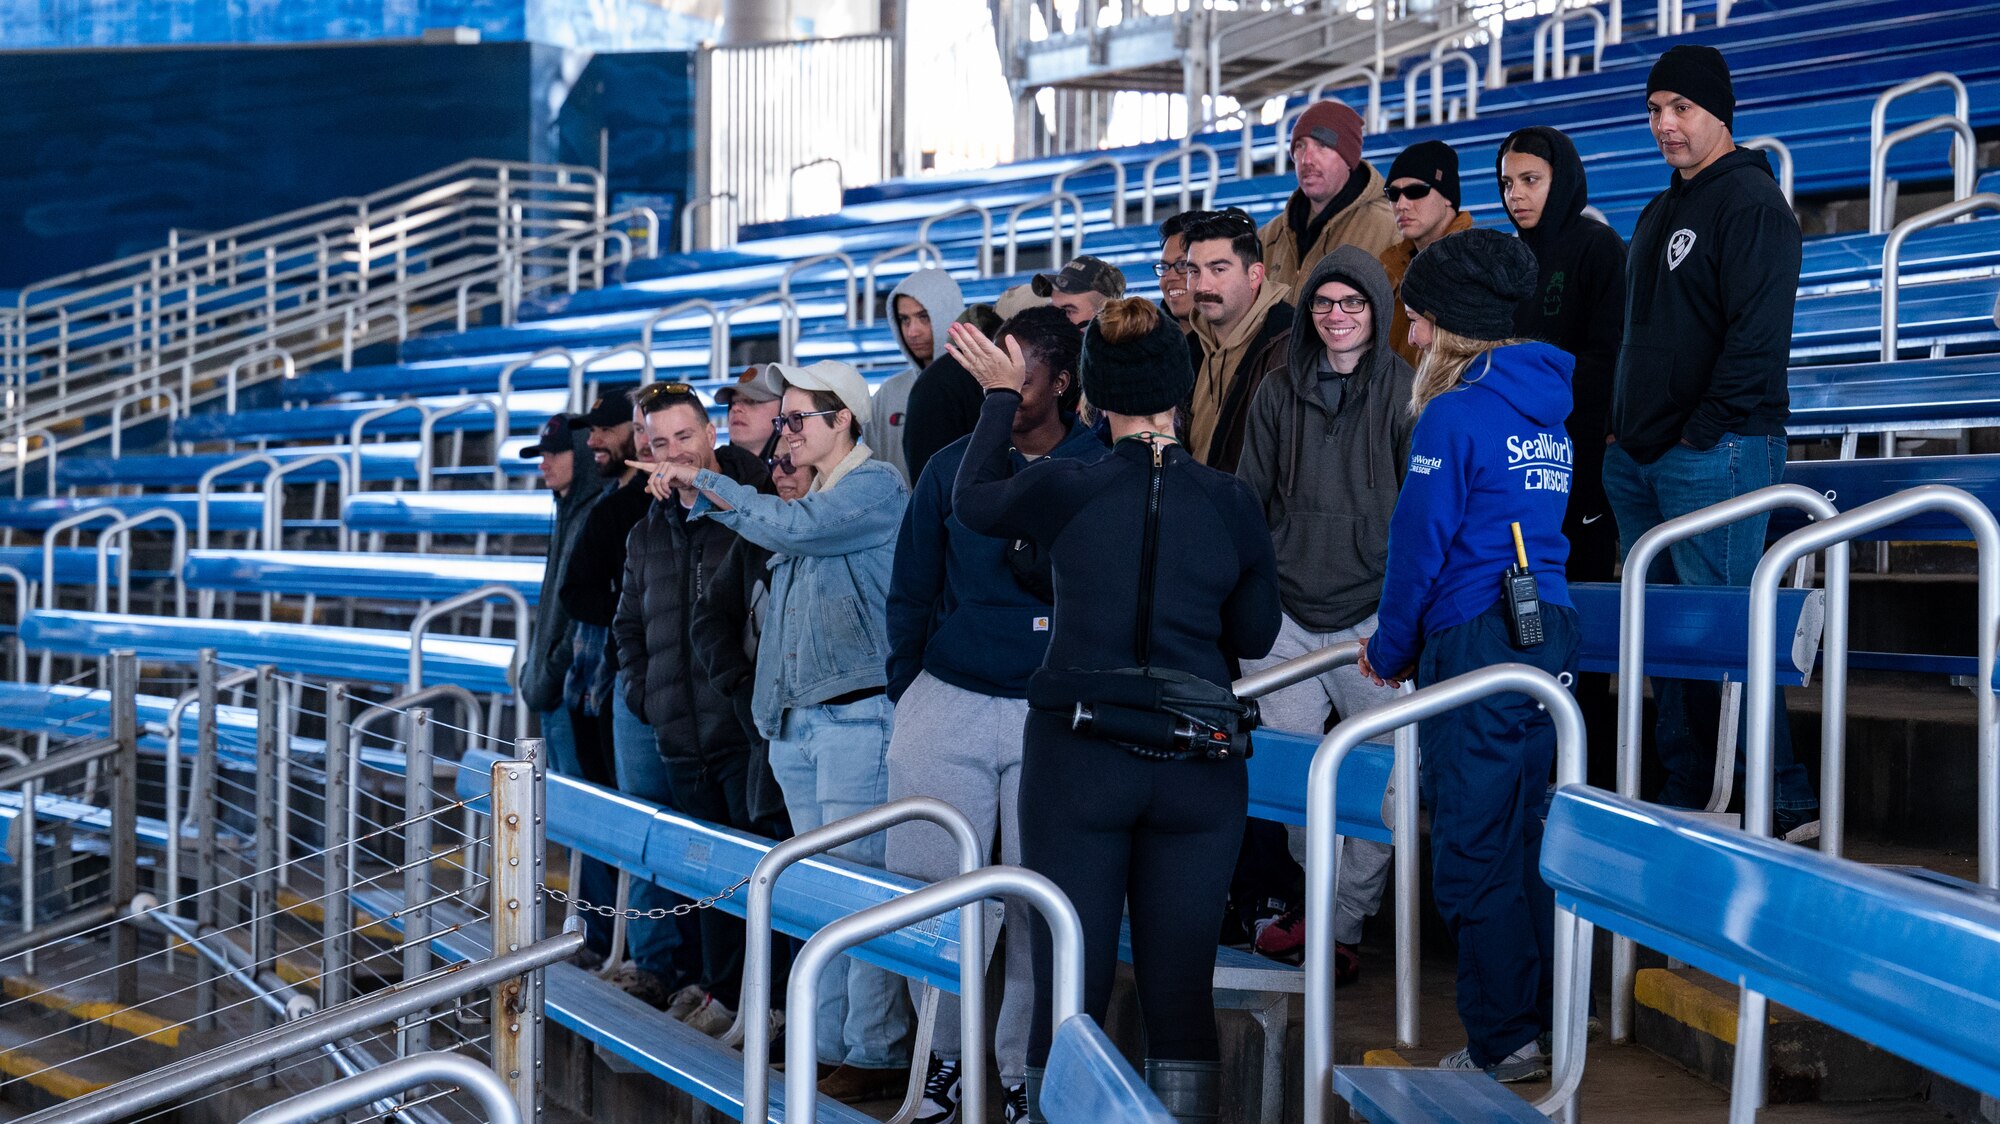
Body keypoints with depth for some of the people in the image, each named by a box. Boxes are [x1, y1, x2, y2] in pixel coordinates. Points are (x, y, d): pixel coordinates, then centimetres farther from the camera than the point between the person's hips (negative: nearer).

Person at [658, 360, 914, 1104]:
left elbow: (793, 529, -19)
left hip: (857, 716, -9)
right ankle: (829, 1047, 14)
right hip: (797, 722, 9)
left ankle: (876, 1053, -4)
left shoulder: (875, 486, -7)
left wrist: (706, 483, -11)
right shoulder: (813, 499, 21)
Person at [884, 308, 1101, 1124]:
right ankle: (942, 1055, 20)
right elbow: (911, 590, 10)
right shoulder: (952, 466, 5)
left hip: (1056, 714, -2)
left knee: (1041, 905, 3)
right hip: (949, 707, 2)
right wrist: (908, 696, 7)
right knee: (928, 892, 4)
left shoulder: (1101, 472, -2)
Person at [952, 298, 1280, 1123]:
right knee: (1182, 995, 6)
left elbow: (971, 499, 14)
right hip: (1198, 768, 1)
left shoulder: (1064, 489, -7)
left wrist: (1000, 398, 26)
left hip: (1076, 756, -1)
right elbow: (1254, 634, 8)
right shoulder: (1231, 502, -3)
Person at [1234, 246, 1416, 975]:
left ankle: (1345, 923, 5)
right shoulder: (1280, 393, 12)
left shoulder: (1405, 393, 2)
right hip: (1285, 615, 3)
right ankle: (1308, 897, 17)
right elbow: (1249, 498, 16)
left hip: (1373, 616, -3)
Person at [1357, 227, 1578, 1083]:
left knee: (1473, 853, -1)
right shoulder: (1548, 411, 15)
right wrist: (1403, 639, 27)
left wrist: (1391, 650, 5)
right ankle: (1538, 1021, 20)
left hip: (1476, 648, -8)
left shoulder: (1455, 415, -10)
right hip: (1550, 637, 8)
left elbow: (1421, 546, -10)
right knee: (1525, 842, 14)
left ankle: (1502, 1043, 2)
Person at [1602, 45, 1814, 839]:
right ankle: (1682, 800, 17)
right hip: (1638, 459, 9)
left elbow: (1758, 332, -17)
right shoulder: (1659, 214, 20)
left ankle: (1790, 807, -7)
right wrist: (1621, 429, 15)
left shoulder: (1751, 201, -8)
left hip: (1715, 453, -9)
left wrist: (1707, 430, -20)